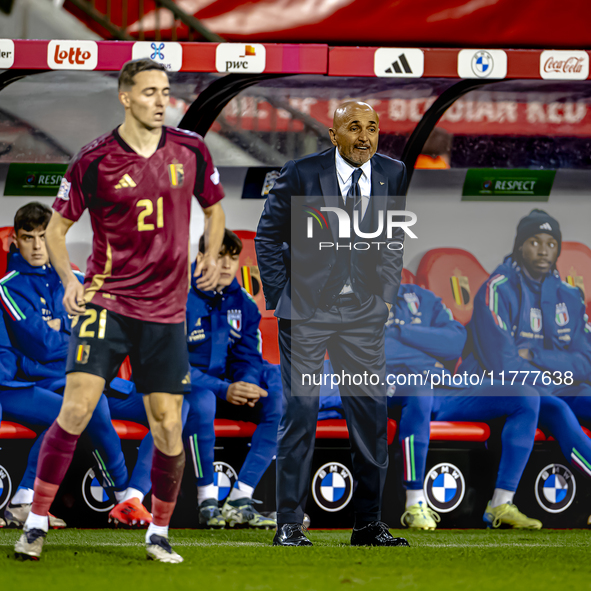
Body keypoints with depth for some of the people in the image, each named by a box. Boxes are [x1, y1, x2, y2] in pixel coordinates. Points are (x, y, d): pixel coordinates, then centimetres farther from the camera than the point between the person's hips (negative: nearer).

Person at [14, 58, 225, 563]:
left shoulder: (191, 151, 3)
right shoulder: (95, 161, -6)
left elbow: (214, 207, 19)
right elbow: (57, 226, 4)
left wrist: (211, 257, 2)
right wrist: (69, 279, -12)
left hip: (166, 309, 3)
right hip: (106, 301, -2)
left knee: (169, 429, 1)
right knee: (75, 410, -14)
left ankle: (159, 534, 18)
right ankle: (37, 523, -4)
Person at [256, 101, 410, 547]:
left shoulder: (393, 174, 3)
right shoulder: (301, 174, -7)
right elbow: (268, 236, 3)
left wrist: (387, 293, 6)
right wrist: (281, 295, -2)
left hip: (364, 310, 3)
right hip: (306, 309, -3)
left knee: (372, 414, 1)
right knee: (300, 413, -5)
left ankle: (369, 523, 9)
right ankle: (289, 524, 2)